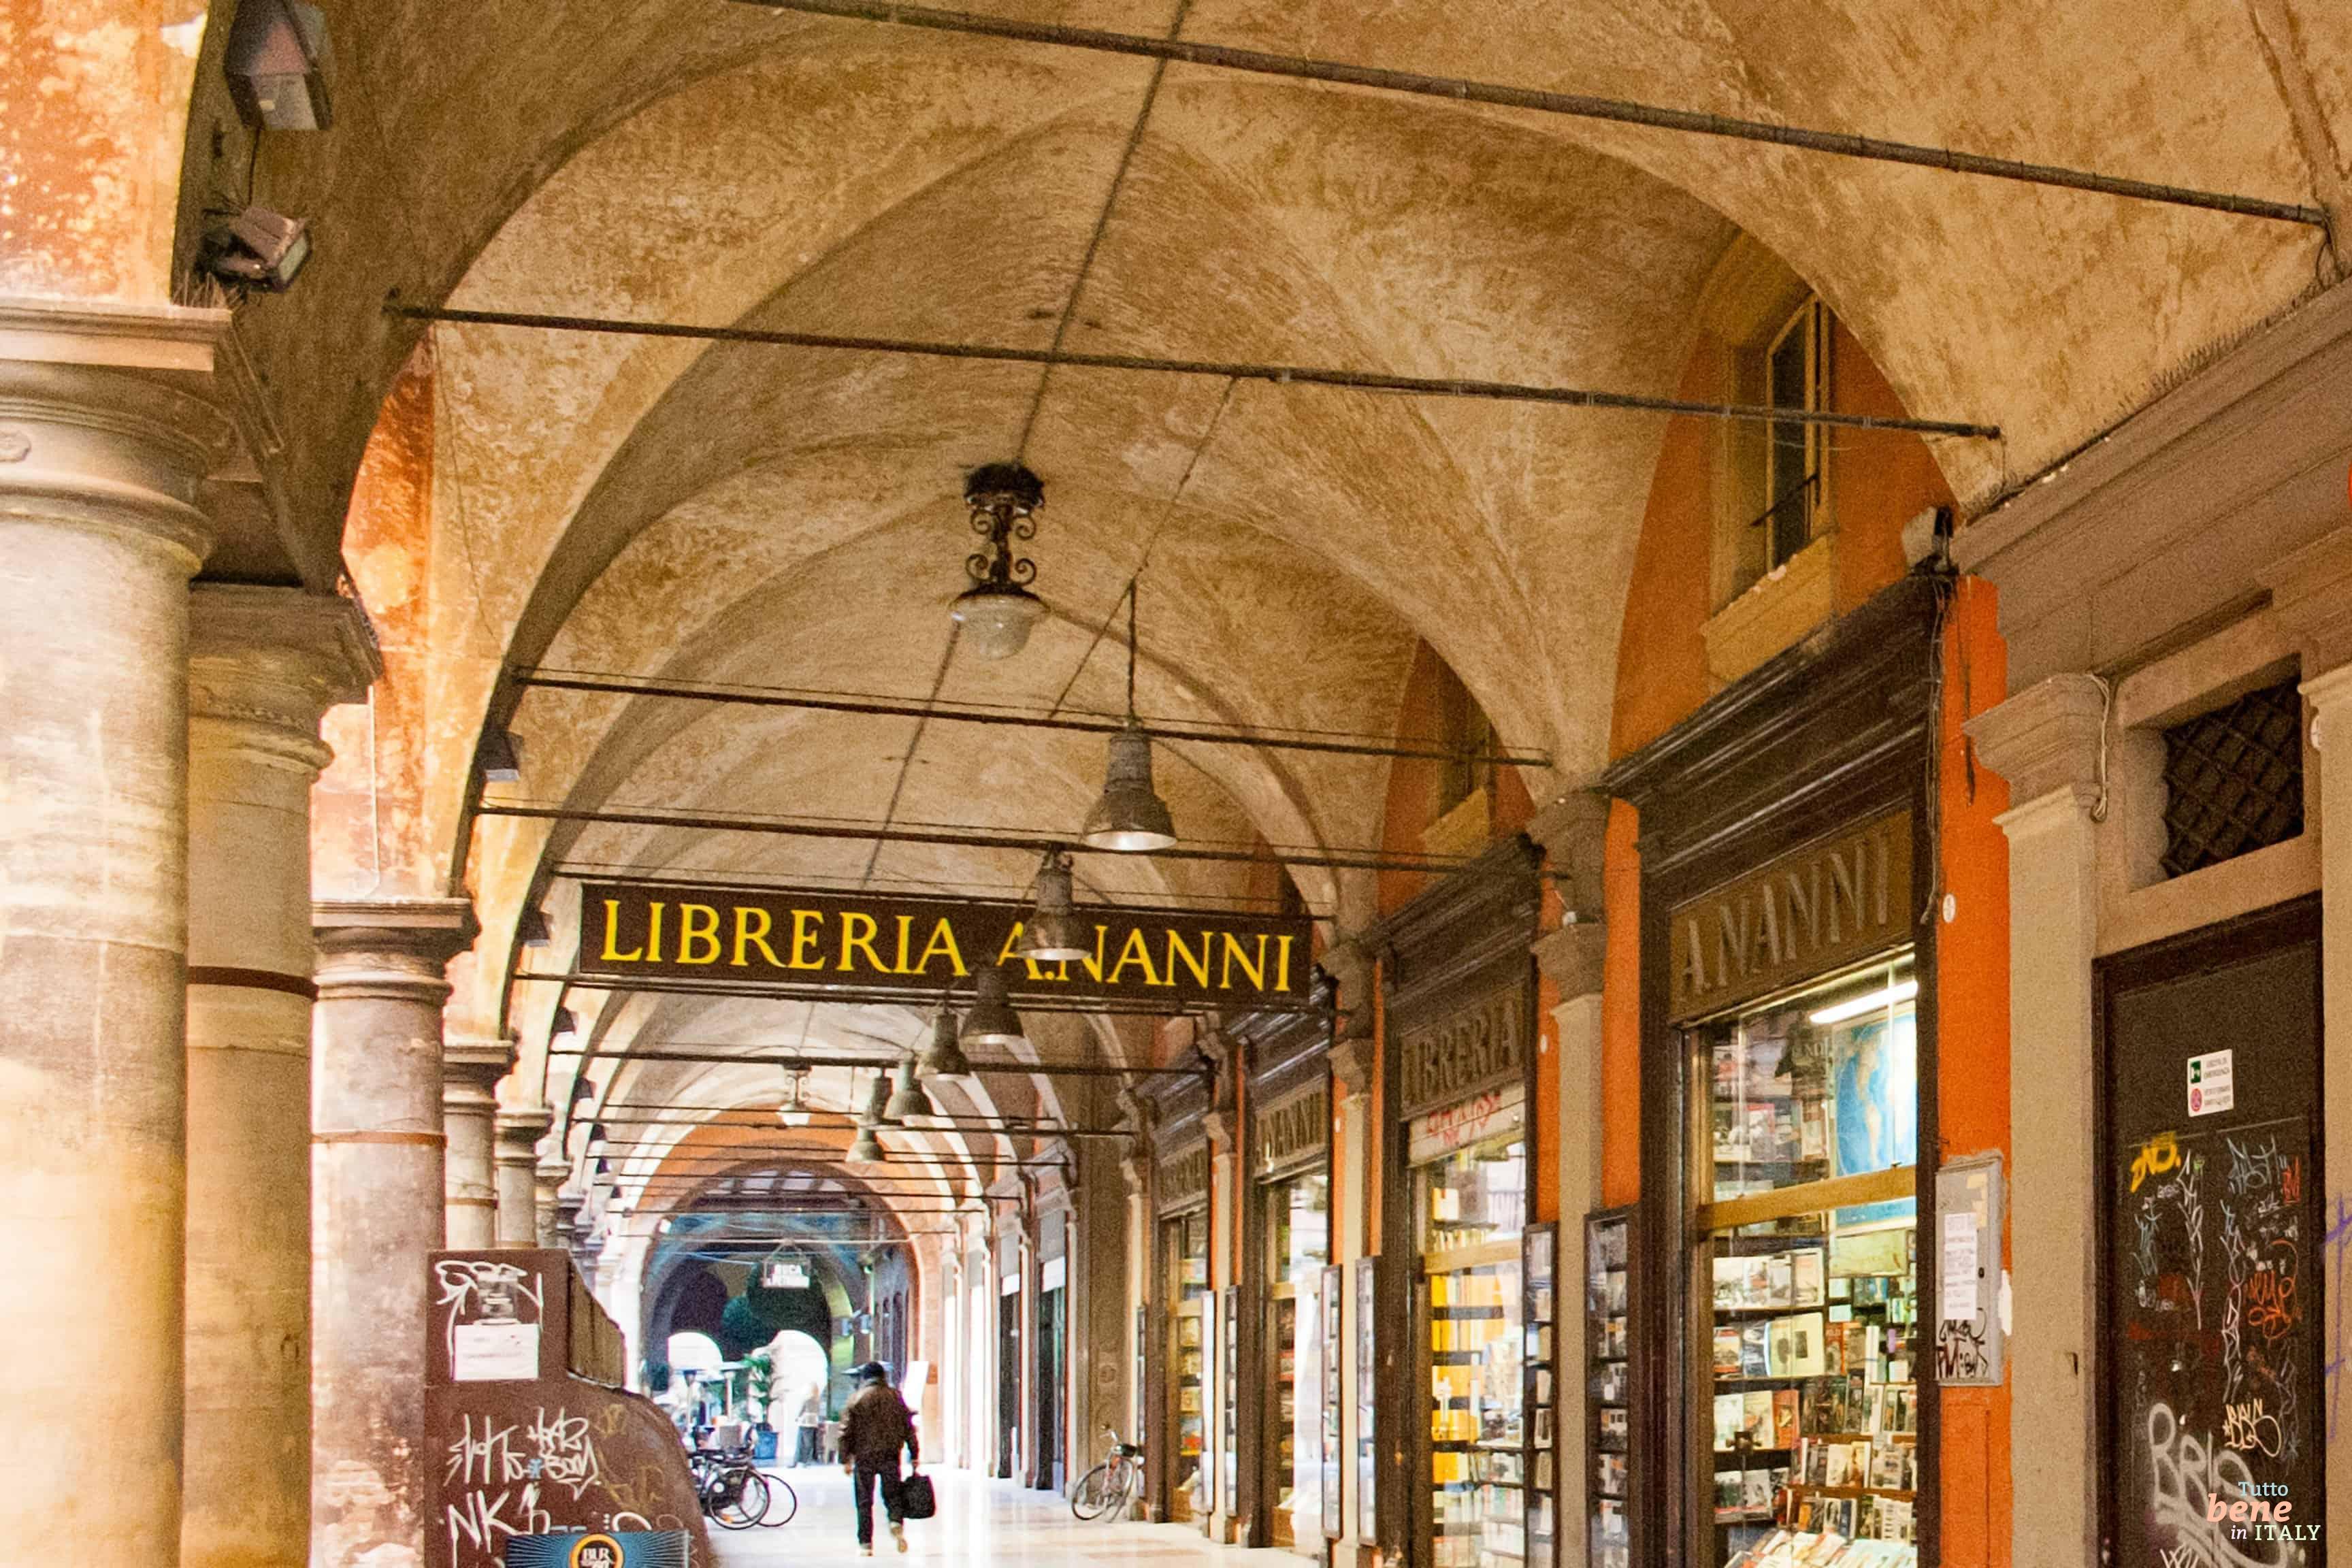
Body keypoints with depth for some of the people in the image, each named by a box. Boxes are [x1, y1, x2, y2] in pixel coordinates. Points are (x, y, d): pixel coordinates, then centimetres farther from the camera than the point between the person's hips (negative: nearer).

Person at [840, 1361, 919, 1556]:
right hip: (890, 1456, 1)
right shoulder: (895, 1397, 5)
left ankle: (865, 1543, 5)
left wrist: (845, 1459, 3)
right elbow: (908, 1428, 6)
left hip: (864, 1457, -1)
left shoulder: (857, 1399, 0)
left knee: (864, 1501, 6)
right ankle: (897, 1521, -18)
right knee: (892, 1494, 11)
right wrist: (914, 1455, 11)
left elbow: (847, 1432, -3)